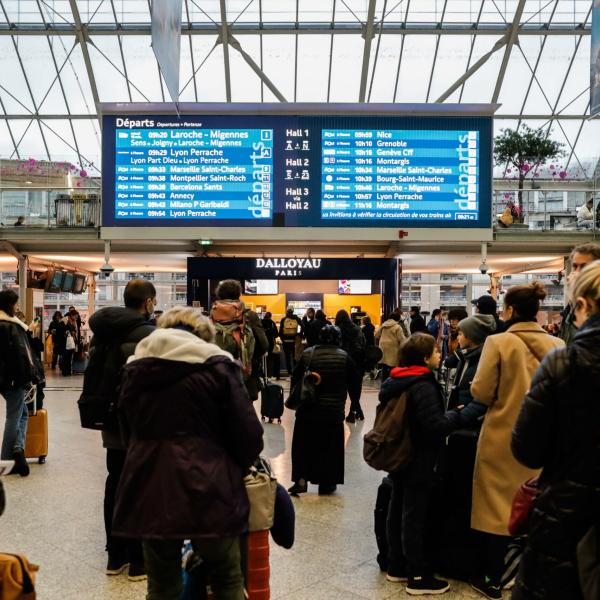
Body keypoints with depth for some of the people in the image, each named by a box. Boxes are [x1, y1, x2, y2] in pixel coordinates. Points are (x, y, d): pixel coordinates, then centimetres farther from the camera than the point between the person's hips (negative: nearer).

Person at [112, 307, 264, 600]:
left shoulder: (134, 369, 12)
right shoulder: (217, 365, -3)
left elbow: (128, 433, 18)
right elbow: (249, 435, -5)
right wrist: (236, 468, 14)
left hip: (149, 491, 4)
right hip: (207, 491, -3)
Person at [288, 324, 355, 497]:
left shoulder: (307, 354, -3)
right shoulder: (345, 357, -6)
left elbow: (295, 379, 1)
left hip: (307, 410, 1)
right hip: (334, 411, -1)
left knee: (303, 445, 12)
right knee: (330, 447, 10)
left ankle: (301, 480, 7)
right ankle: (326, 484, 15)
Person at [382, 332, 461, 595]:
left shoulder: (394, 382, 5)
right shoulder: (423, 386, -23)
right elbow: (435, 426, -27)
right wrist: (454, 416, -9)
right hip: (418, 462, -9)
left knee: (397, 510, 16)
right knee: (415, 516, 1)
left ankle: (396, 566, 29)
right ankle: (418, 576, 13)